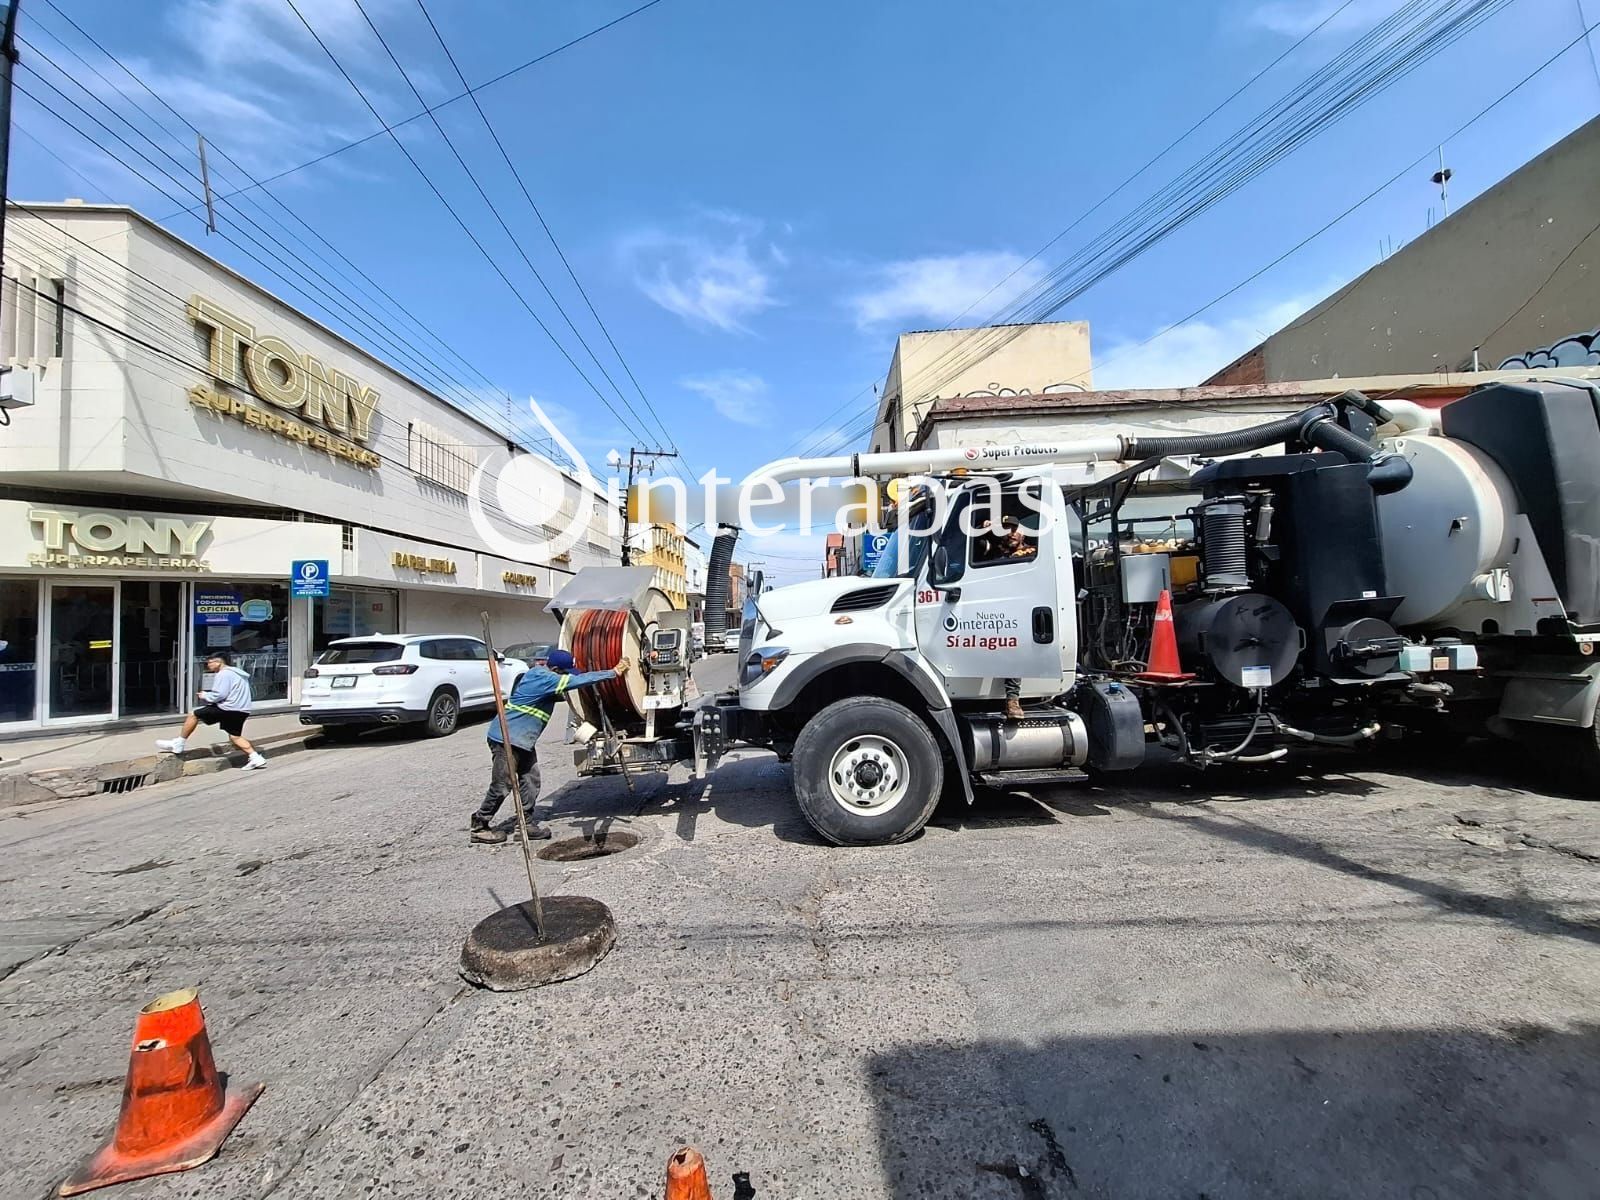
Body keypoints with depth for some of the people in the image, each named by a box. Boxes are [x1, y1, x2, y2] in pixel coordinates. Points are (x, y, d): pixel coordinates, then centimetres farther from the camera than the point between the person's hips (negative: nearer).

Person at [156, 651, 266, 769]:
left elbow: (219, 694, -17)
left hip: (228, 709, -9)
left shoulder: (224, 673, -9)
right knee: (235, 736, 13)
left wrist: (205, 696, 1)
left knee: (193, 715, 5)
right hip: (241, 710, 9)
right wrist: (208, 694, 22)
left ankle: (178, 744, 13)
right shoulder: (237, 673, 23)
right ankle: (256, 758, 2)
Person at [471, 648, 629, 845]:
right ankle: (479, 827, 14)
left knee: (531, 781, 7)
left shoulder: (538, 673, 6)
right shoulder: (544, 678, -22)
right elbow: (579, 680, -25)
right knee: (501, 786, -1)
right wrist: (614, 672, -21)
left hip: (523, 739, 10)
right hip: (507, 738, -10)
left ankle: (528, 823, 14)